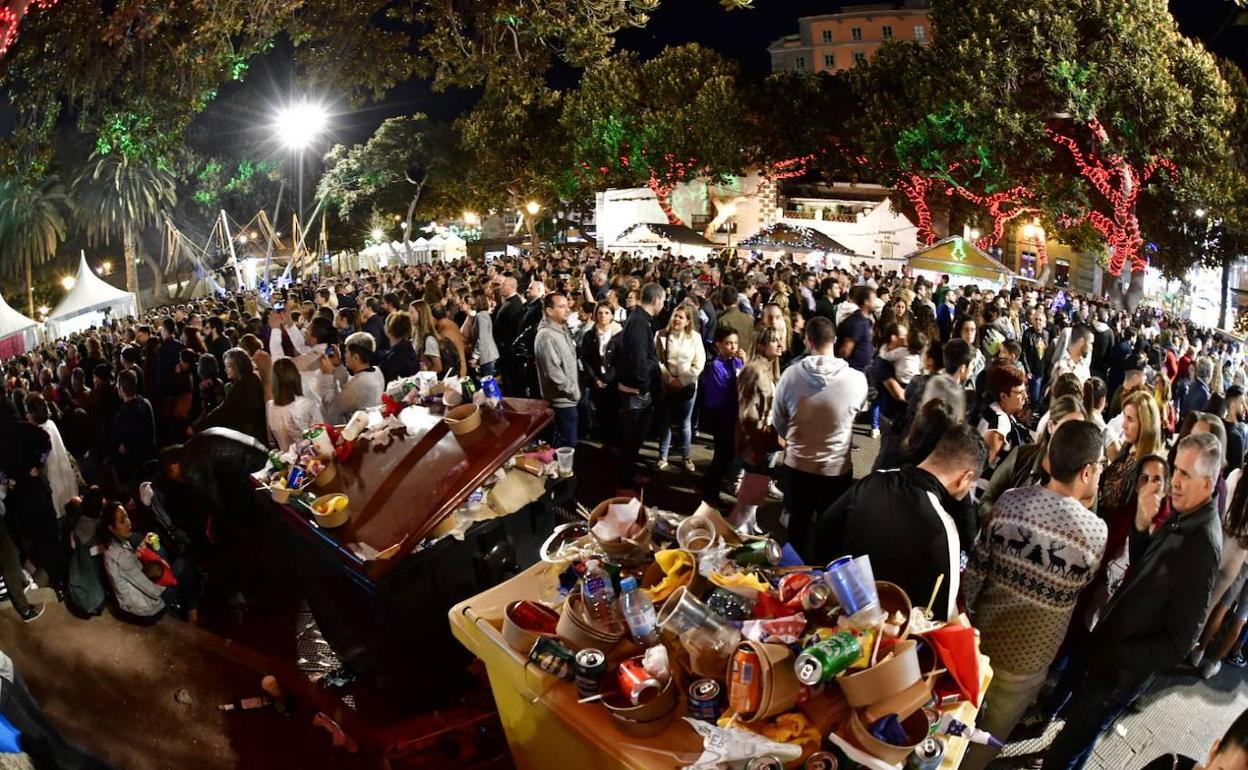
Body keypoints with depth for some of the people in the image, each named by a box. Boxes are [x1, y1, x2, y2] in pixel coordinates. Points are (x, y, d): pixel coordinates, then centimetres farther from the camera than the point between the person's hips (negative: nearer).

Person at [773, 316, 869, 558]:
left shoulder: (790, 374, -18)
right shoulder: (857, 379, -19)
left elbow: (778, 423, -4)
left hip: (797, 464, 1)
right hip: (837, 467, -1)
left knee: (798, 525, 22)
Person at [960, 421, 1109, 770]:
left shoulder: (1010, 500, -14)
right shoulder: (1095, 530, -21)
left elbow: (976, 569, -8)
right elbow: (1083, 588, -1)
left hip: (981, 634, 3)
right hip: (1026, 656, -2)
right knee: (987, 737, 22)